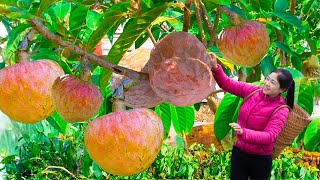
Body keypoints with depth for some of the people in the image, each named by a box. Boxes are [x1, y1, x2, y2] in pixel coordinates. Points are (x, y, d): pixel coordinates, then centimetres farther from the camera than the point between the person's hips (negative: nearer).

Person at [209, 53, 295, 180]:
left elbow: (269, 136, -27)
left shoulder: (281, 111, -18)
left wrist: (243, 132, -42)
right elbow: (227, 84, -1)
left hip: (260, 159, -4)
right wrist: (215, 68, -19)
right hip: (238, 151, 4)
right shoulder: (253, 91, -5)